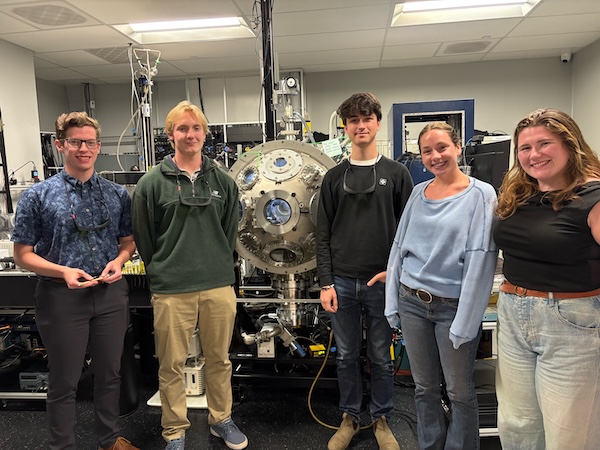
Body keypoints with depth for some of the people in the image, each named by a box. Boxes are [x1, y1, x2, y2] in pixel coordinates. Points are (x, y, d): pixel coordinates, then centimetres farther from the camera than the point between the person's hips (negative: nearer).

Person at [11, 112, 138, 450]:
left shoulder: (117, 194, 3)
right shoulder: (38, 196, -5)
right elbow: (23, 254, -3)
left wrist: (119, 261, -10)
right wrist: (63, 272, -19)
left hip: (111, 293, 3)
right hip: (62, 296, -3)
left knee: (110, 373, 18)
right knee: (64, 381, 12)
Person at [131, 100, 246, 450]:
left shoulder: (223, 181, 6)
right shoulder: (153, 183, -1)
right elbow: (143, 238, 2)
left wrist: (219, 268, 9)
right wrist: (162, 272, 4)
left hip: (219, 286, 3)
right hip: (171, 290, -2)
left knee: (220, 359, 15)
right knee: (172, 364, 9)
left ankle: (221, 419, 36)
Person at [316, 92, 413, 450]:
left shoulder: (397, 173, 2)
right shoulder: (334, 177, 5)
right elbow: (324, 235, 3)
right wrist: (326, 282, -2)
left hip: (383, 282, -1)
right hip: (342, 282, 1)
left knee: (381, 357, 12)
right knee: (347, 356, 13)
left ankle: (381, 419, 31)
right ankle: (350, 417, 32)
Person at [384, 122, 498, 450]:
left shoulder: (480, 195, -7)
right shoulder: (418, 192, 6)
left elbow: (479, 259, -13)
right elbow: (399, 246, 9)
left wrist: (464, 321, -15)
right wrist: (393, 302, 6)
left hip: (453, 307, -4)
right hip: (411, 303, 4)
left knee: (459, 392, 10)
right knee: (425, 388, 17)